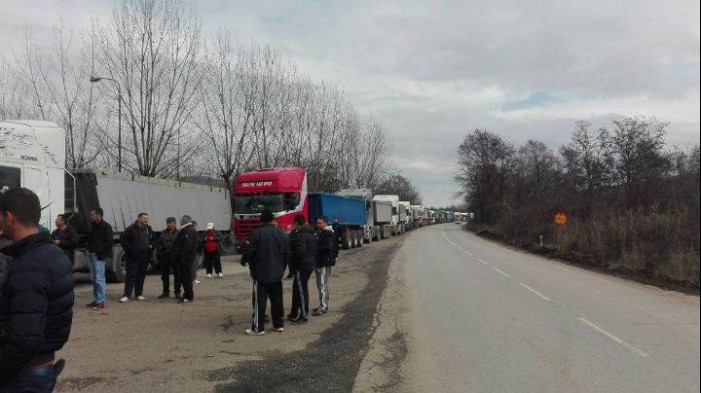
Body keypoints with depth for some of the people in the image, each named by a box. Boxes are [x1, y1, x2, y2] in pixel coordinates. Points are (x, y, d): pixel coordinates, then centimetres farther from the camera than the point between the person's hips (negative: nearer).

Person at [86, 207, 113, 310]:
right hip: (91, 254, 9)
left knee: (99, 278, -7)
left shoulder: (106, 227, -9)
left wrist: (99, 251, -19)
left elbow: (108, 242, -13)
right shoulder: (92, 226, 16)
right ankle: (96, 299, 21)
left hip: (98, 255, -9)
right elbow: (90, 239, 21)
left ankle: (101, 301, -2)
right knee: (93, 278, 13)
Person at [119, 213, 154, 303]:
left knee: (141, 276, 9)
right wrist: (129, 249, -14)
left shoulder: (149, 230, 14)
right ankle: (127, 295, -4)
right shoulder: (131, 229, -4)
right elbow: (122, 239, -7)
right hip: (133, 256, -5)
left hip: (144, 257, 5)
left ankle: (139, 294, 18)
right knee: (131, 275, -5)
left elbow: (153, 240, 26)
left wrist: (151, 247, 6)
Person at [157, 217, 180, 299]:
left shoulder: (178, 233, -1)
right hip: (164, 257, 3)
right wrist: (158, 254, 2)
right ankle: (165, 292, 22)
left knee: (177, 275, -1)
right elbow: (159, 244, 9)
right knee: (165, 275, 11)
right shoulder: (163, 233, 8)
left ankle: (177, 292, 8)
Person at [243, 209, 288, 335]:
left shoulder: (256, 233, -12)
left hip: (261, 274, -5)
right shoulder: (280, 233, 3)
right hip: (277, 273, 5)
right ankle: (279, 324, 19)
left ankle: (258, 328, 3)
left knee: (259, 301, 0)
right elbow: (286, 253, 6)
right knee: (277, 300, 13)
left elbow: (250, 253, -13)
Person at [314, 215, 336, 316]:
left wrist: (315, 249, -17)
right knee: (319, 284, 15)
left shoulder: (329, 234, -11)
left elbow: (328, 247, -22)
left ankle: (323, 307, -8)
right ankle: (322, 305, 24)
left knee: (323, 284, -10)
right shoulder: (319, 234, 19)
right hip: (318, 262, 10)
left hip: (325, 263, -10)